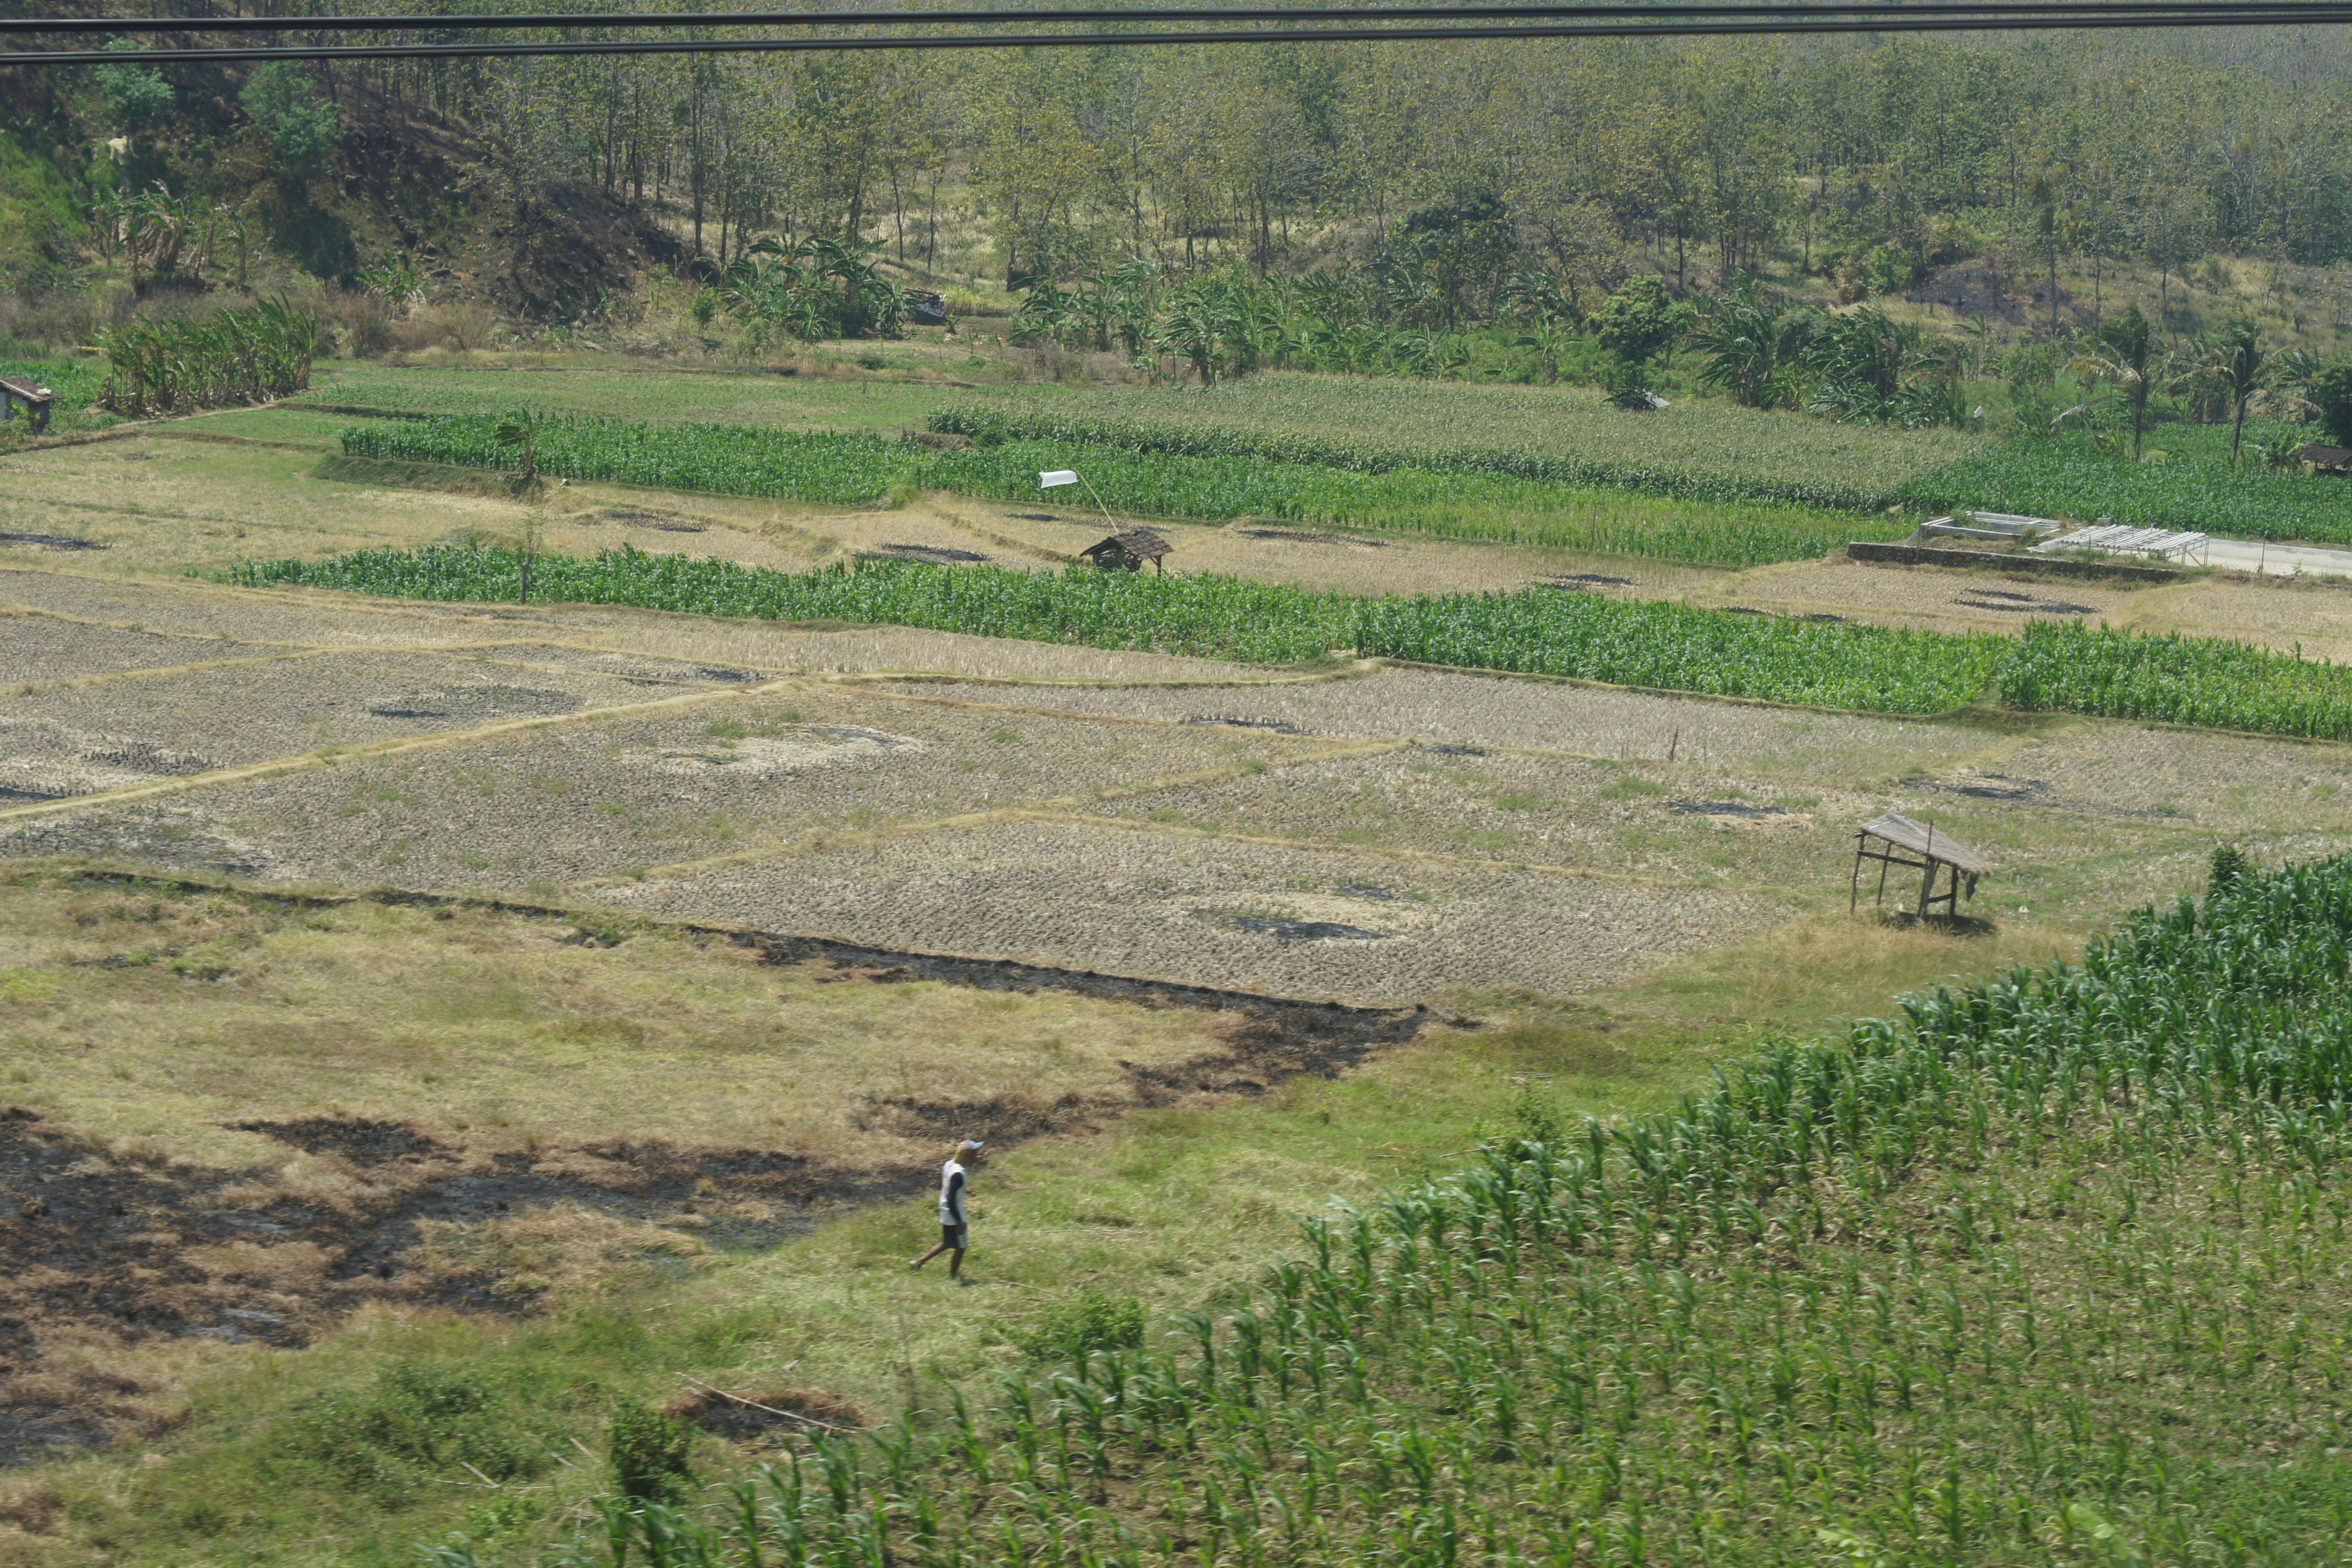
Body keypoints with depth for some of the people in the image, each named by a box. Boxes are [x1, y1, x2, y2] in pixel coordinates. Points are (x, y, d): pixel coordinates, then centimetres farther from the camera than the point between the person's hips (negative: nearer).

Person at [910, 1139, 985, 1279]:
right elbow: (951, 1200, -27)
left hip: (945, 1214, 9)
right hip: (955, 1216, -9)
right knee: (960, 1247, 11)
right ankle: (954, 1275, 26)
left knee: (947, 1244, 24)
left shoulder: (949, 1164, 1)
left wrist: (963, 1191, 15)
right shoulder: (959, 1174, -26)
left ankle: (919, 1262, 24)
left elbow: (943, 1188, 14)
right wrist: (960, 1222, -22)